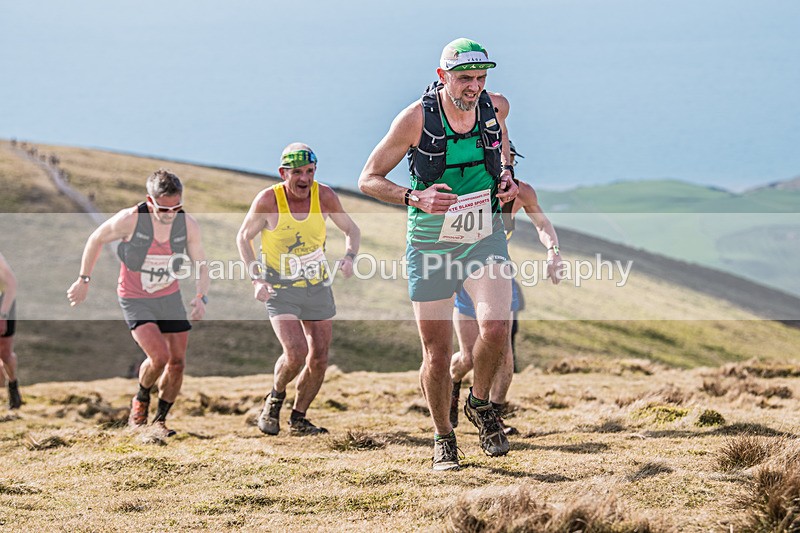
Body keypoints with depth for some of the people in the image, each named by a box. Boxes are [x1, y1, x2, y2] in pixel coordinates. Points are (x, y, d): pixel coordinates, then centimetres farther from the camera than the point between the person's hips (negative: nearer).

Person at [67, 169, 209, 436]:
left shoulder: (188, 224, -14)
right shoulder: (130, 219, -24)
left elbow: (201, 266, -5)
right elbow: (96, 239, -5)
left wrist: (201, 297, -24)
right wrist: (84, 280, -1)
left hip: (170, 297, 4)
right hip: (135, 300, -4)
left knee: (177, 362, 1)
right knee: (159, 357, -20)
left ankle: (160, 419, 22)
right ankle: (141, 400, 12)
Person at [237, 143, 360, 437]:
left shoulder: (324, 196, -10)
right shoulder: (268, 200, -17)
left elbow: (351, 229, 6)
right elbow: (244, 237, -2)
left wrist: (349, 256, -14)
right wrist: (257, 279, -13)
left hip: (318, 287, 4)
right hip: (280, 289, -4)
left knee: (319, 359, 4)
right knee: (295, 353, -19)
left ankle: (298, 418, 23)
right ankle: (276, 397, 12)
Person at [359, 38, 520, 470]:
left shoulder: (496, 107, -5)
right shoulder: (416, 118, -16)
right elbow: (368, 179, -9)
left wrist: (506, 173, 4)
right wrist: (414, 197, -26)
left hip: (485, 240, 2)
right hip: (431, 246, -2)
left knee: (495, 326, -22)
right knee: (437, 355, 1)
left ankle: (480, 404, 7)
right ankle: (443, 438, 25)